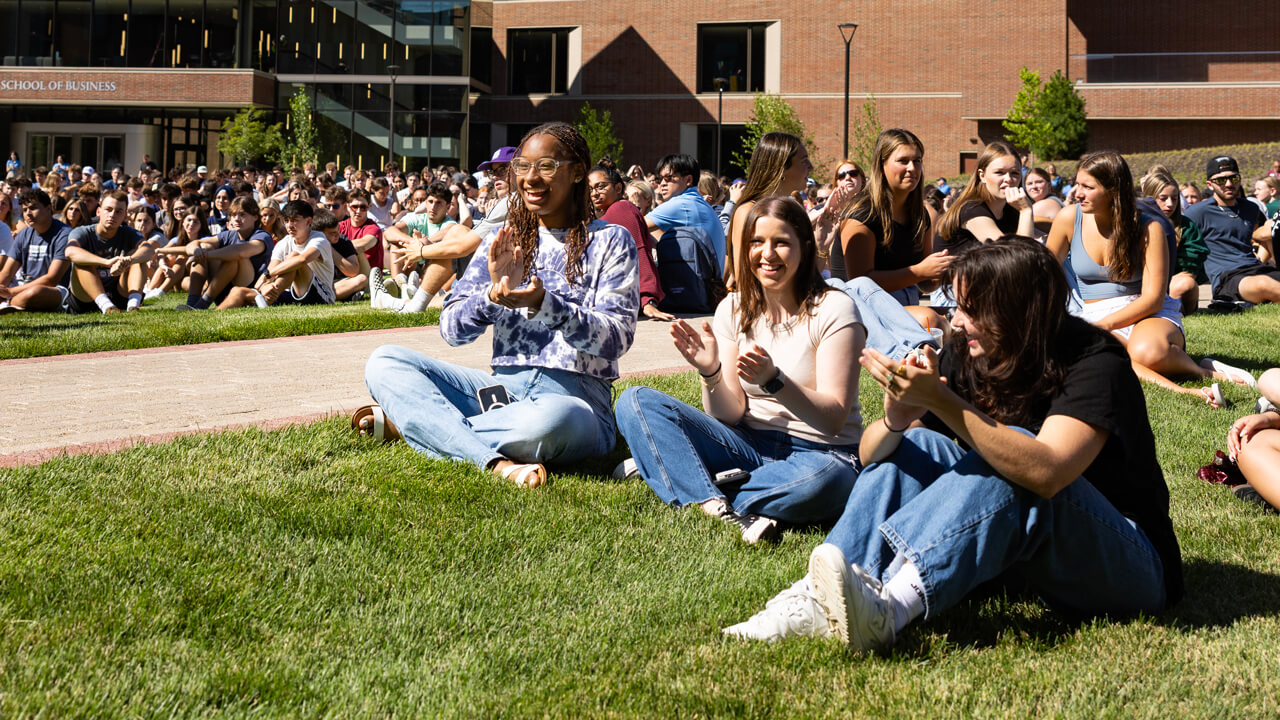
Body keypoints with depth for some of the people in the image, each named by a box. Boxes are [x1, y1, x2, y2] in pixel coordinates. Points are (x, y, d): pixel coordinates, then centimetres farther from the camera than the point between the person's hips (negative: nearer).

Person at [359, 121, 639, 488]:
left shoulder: (610, 242, 2)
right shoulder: (503, 242, 13)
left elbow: (616, 339, -10)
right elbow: (452, 330, 5)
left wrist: (543, 304, -25)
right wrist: (494, 293, -15)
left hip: (577, 396, -4)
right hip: (503, 387, 5)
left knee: (552, 418, -41)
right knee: (384, 362, -12)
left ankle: (409, 421, -19)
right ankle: (497, 462, -31)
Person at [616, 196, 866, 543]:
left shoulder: (834, 310, -8)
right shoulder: (734, 310, 4)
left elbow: (834, 418, -15)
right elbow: (730, 415, 0)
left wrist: (773, 381, -31)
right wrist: (711, 373, -20)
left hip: (818, 452, -4)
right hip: (750, 446, 4)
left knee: (825, 477, -42)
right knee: (635, 401, -12)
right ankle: (724, 511, -31)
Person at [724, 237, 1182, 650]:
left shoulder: (1095, 363, -19)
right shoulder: (968, 358, -2)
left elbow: (1046, 473, -37)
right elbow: (869, 455, -3)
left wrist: (940, 401, -41)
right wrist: (896, 420, -27)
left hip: (1132, 568, -6)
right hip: (1016, 551, 6)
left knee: (1009, 461, -31)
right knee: (914, 447, -8)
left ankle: (889, 607, -47)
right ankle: (815, 599, -26)